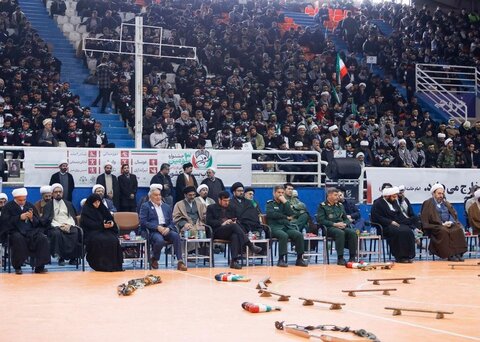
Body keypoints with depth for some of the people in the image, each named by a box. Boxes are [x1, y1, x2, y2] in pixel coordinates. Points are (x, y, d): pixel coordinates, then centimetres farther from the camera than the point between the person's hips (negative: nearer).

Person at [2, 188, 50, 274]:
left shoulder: (30, 206, 16)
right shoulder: (8, 207, 8)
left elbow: (37, 223, 13)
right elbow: (6, 222, -7)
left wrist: (32, 218, -9)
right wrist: (19, 218, -17)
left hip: (31, 230, 3)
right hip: (16, 231, -3)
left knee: (43, 238, -24)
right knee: (19, 239, -37)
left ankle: (39, 266, -18)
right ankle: (17, 267, -22)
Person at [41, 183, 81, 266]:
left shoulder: (68, 204, 23)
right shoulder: (48, 205, 14)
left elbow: (74, 217, 15)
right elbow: (46, 220, 1)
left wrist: (69, 225, -8)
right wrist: (59, 226, -13)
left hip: (69, 226, 2)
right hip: (55, 227, -2)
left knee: (76, 232, -31)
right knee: (57, 233, -36)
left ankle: (73, 258, -22)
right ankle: (61, 258, -27)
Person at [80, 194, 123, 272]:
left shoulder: (102, 208, 15)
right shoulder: (85, 211, -1)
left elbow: (110, 218, 13)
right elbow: (89, 224, -12)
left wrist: (111, 223, -11)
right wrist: (102, 225, -21)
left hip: (104, 230, 5)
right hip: (91, 232, -5)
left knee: (113, 240, -27)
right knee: (101, 241, -36)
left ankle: (114, 265, -26)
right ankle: (101, 265, -32)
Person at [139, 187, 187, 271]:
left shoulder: (166, 206, 22)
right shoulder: (145, 206, 8)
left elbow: (171, 222, 17)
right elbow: (143, 222, -4)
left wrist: (168, 228, -7)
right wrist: (157, 227, -14)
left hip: (166, 230, 4)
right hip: (153, 231, -4)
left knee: (176, 235, -29)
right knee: (160, 240, -36)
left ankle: (180, 262, -32)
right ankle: (154, 259, -6)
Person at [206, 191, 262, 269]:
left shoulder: (230, 208, 28)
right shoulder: (211, 208, 14)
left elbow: (235, 220, 25)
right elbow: (209, 222, 1)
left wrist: (234, 222, -1)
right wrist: (222, 223, -13)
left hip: (230, 231, 4)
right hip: (217, 231, -3)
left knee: (235, 236, -36)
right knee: (234, 226, -34)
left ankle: (234, 261, -46)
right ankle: (250, 245, -37)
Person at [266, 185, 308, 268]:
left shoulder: (284, 203, 21)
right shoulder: (270, 203, 11)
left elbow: (291, 214, 4)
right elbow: (271, 214, -9)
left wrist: (285, 202, -2)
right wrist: (286, 217, -3)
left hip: (287, 227, 4)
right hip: (275, 227, -4)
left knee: (299, 235, -23)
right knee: (284, 235, -36)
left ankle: (299, 258, -17)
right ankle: (281, 259, -32)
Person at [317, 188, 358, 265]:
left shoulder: (340, 205, 21)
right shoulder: (322, 206, 3)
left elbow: (346, 219, 22)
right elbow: (320, 220, -9)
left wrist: (345, 224, -3)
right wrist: (335, 224, -16)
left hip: (342, 227, 5)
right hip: (329, 228, -5)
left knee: (352, 232, -25)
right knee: (340, 233, -37)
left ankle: (352, 257, -23)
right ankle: (340, 258, -34)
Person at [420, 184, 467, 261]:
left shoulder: (446, 203, 25)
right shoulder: (427, 203, 7)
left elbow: (454, 215, 20)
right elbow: (425, 221, -3)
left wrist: (451, 222, -5)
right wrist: (441, 224, -11)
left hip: (449, 225, 5)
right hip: (436, 226, -5)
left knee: (458, 229, -26)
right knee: (444, 231, -36)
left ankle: (458, 253, -29)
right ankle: (450, 255, -34)